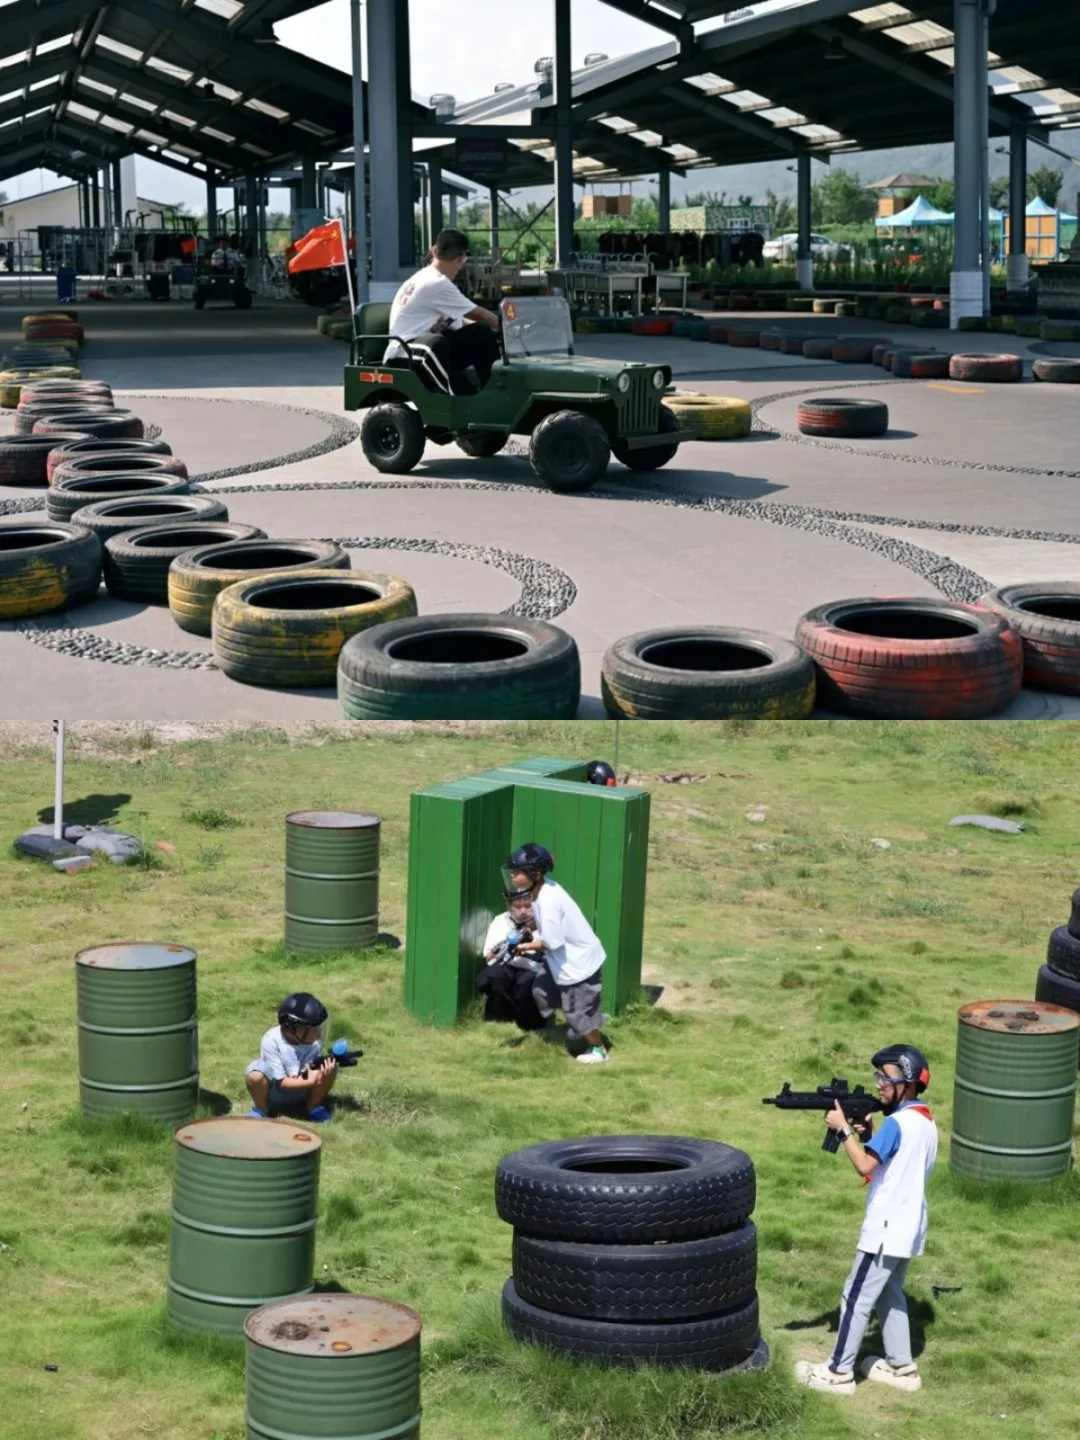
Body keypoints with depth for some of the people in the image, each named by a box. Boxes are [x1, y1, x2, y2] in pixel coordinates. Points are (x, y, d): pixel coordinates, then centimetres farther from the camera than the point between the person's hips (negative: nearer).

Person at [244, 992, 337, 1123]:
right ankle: (261, 1109, -3)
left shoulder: (314, 1040, -19)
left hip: (301, 1091, 3)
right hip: (275, 1092, -3)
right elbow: (281, 1082, -26)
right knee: (255, 1075, -36)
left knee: (329, 1068, -23)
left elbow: (313, 1073, -19)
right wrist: (311, 1081, -36)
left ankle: (313, 1107, 4)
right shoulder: (272, 1040, -28)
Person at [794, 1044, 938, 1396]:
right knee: (890, 1295, 20)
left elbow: (865, 1165, -25)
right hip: (907, 1227, 9)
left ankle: (838, 1373, 5)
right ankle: (901, 1366, 26)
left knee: (856, 1298, -1)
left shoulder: (897, 1122, -20)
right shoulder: (926, 1122, 9)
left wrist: (844, 1128, -17)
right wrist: (869, 1136, 1)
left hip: (886, 1229, -9)